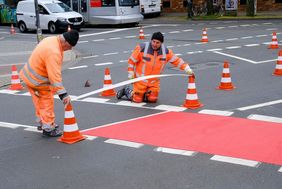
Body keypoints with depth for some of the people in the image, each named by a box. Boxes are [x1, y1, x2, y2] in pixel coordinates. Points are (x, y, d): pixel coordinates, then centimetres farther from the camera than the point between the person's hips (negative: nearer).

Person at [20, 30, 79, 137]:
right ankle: (48, 128, 12)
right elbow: (55, 76, -34)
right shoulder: (53, 52, -32)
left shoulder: (52, 40, -1)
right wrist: (63, 94, -32)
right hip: (38, 81, -10)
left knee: (40, 102, 22)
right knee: (47, 103, 3)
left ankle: (41, 123, 36)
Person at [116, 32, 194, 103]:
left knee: (153, 99, -2)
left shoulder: (166, 51, -7)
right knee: (137, 99, -2)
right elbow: (132, 61, -8)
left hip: (154, 82, 3)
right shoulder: (142, 48, -17)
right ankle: (127, 91, 28)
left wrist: (187, 69, -13)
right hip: (140, 80, -3)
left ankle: (143, 94, 28)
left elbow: (177, 60, -2)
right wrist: (130, 75, -7)